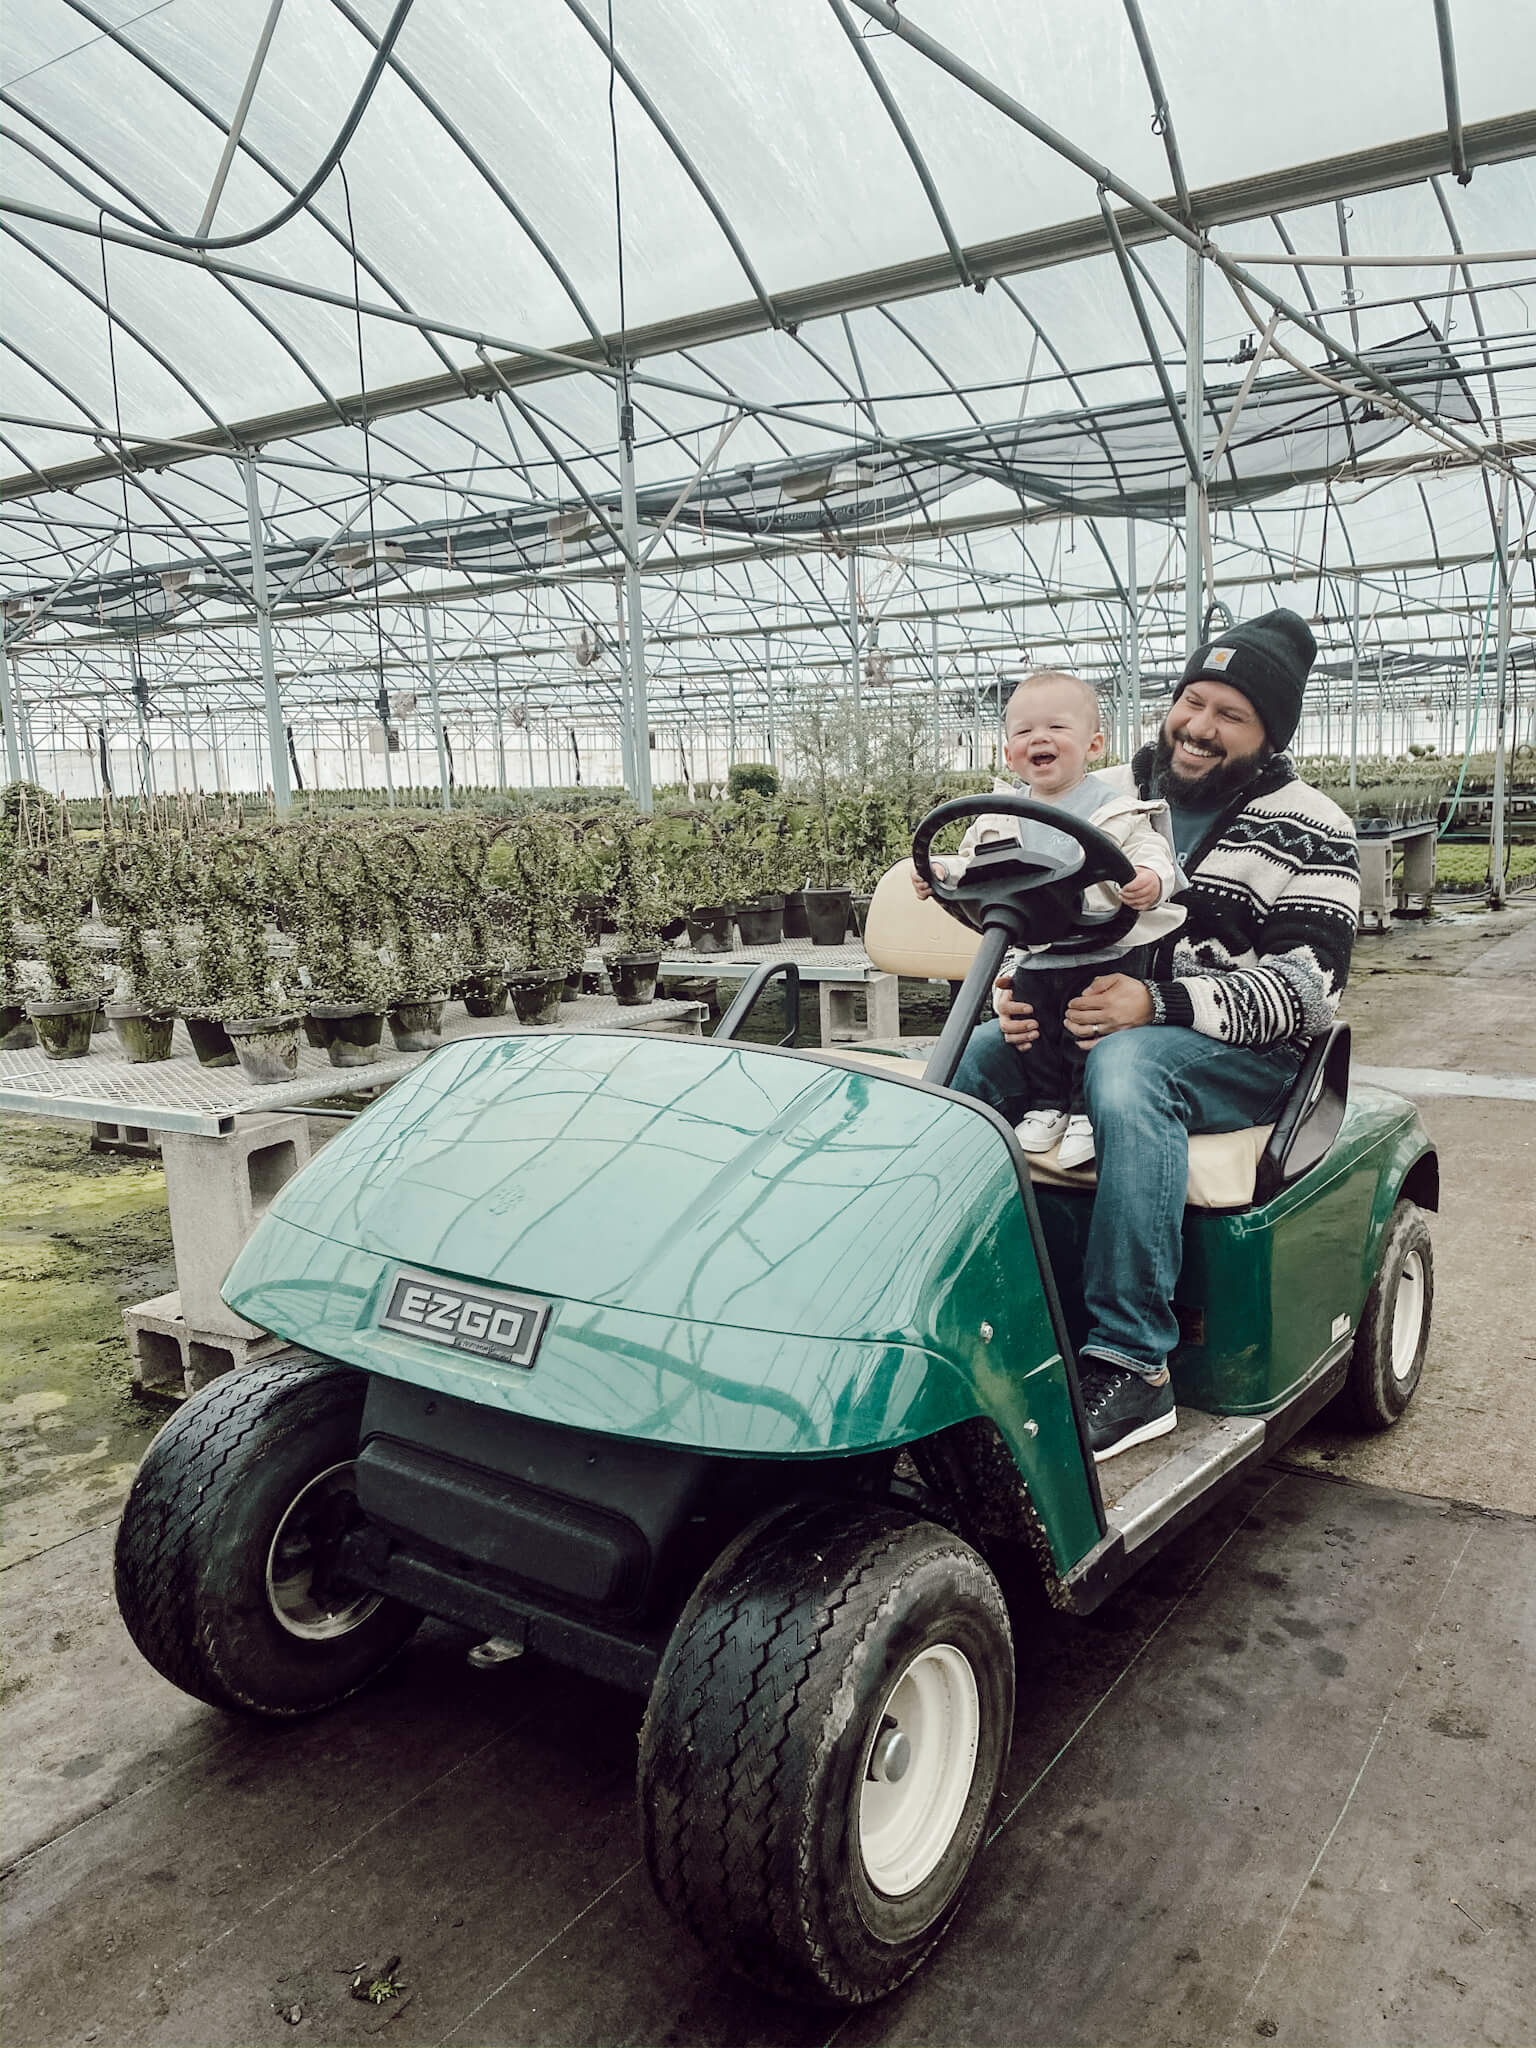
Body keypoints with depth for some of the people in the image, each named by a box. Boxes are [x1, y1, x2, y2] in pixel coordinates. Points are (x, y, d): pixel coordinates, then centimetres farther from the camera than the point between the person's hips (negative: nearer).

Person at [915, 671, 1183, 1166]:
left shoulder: (1117, 807, -4)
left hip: (1107, 955, -4)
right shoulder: (1000, 818, 9)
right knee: (1032, 1034, 9)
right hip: (1035, 959, 5)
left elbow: (1149, 853, -10)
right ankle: (1046, 1107, 28)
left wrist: (1150, 880, -32)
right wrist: (940, 872, -4)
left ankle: (1088, 1114, 13)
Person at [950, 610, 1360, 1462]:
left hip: (1243, 1051, -5)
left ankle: (1132, 1366, -35)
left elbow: (1307, 988, -15)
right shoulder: (1112, 796, 11)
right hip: (1095, 1020, 5)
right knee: (965, 1057, -20)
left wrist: (1159, 1003, -29)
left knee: (1126, 1067, -38)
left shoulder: (1308, 831, -4)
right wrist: (1019, 990, -11)